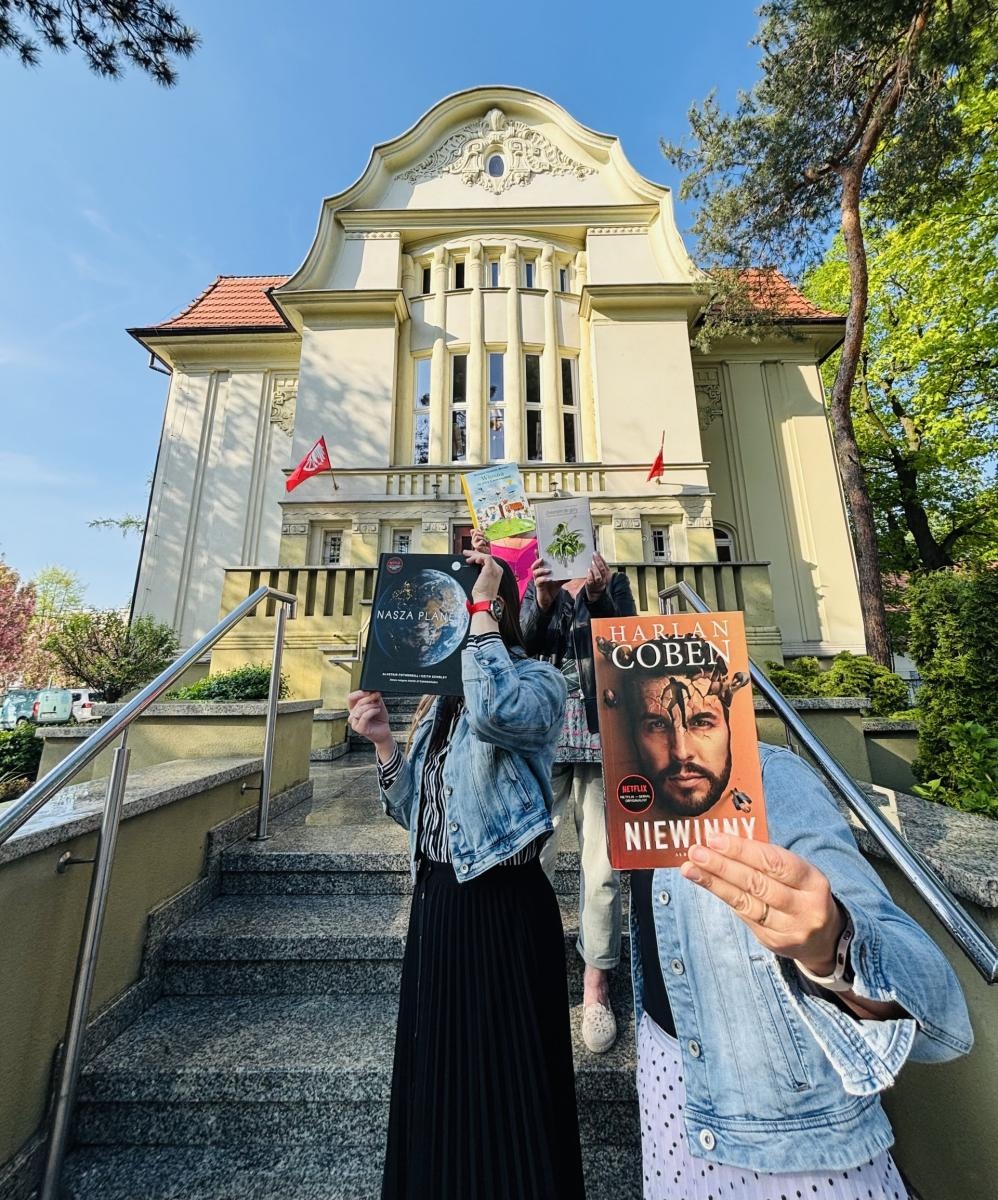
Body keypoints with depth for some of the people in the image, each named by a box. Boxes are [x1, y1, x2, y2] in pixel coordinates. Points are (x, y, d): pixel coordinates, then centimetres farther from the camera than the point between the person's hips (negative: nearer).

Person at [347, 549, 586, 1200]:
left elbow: (496, 714, -37)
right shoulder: (440, 698, 9)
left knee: (503, 1080, 10)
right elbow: (415, 811, 12)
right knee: (435, 1070, 23)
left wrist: (481, 606, -25)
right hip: (437, 900, 8)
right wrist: (385, 742, -3)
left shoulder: (537, 679, -11)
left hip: (505, 904, -7)